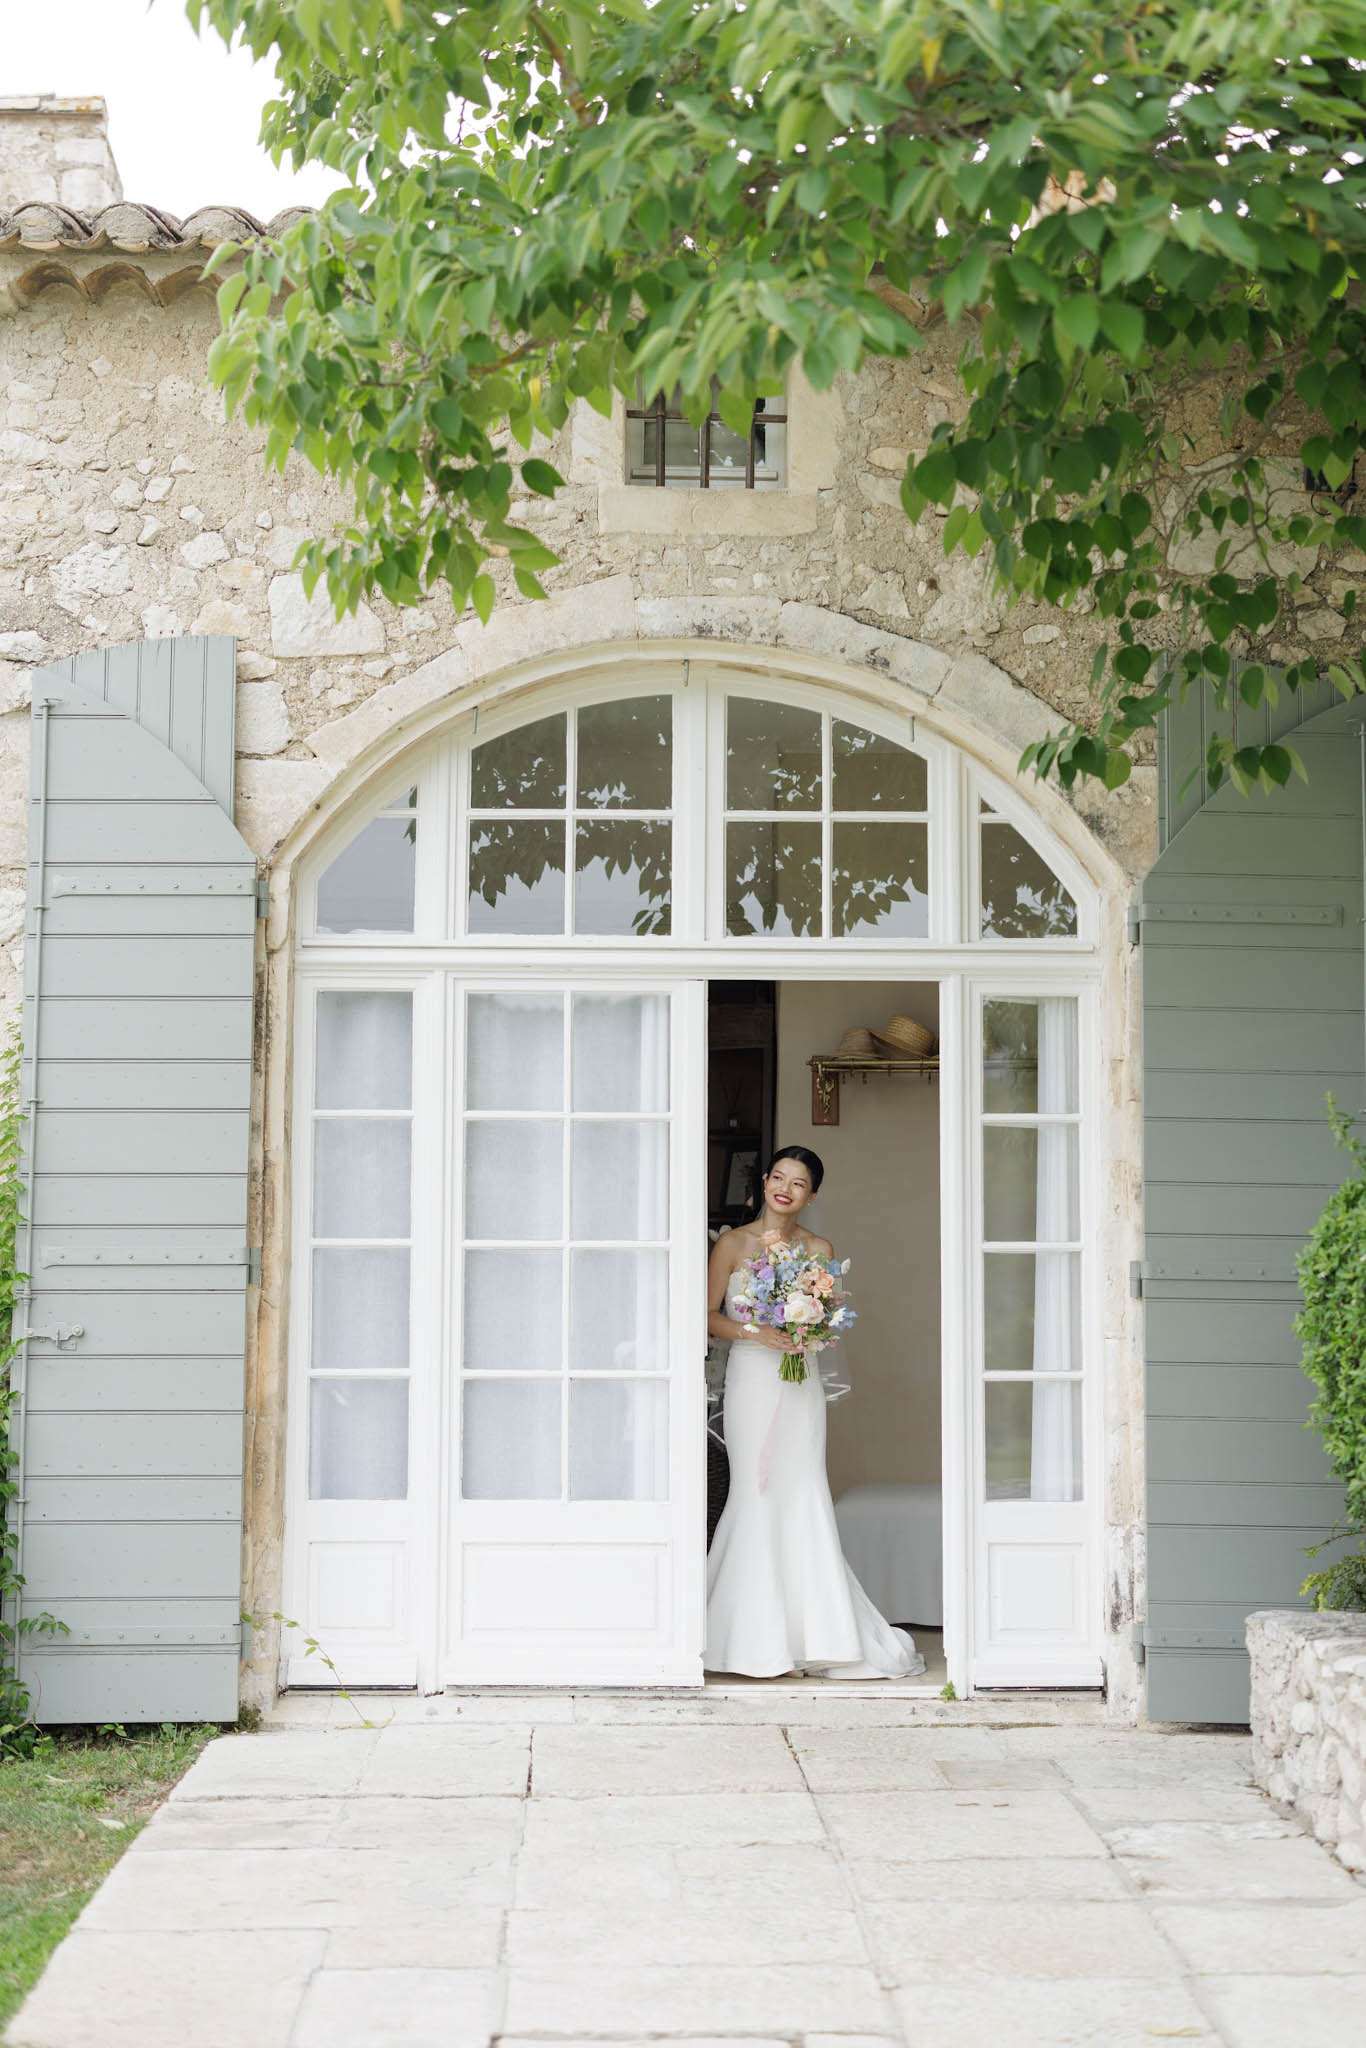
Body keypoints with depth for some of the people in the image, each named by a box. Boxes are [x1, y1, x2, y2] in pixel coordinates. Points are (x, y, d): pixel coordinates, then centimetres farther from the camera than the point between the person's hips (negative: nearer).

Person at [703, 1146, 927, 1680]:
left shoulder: (819, 1249, 8)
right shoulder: (734, 1244, 1)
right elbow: (709, 1315, 0)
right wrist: (754, 1332, -15)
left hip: (800, 1384, 2)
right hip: (751, 1379, -2)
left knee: (805, 1499, -2)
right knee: (756, 1497, -3)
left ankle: (814, 1631, 4)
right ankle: (757, 1635, 6)